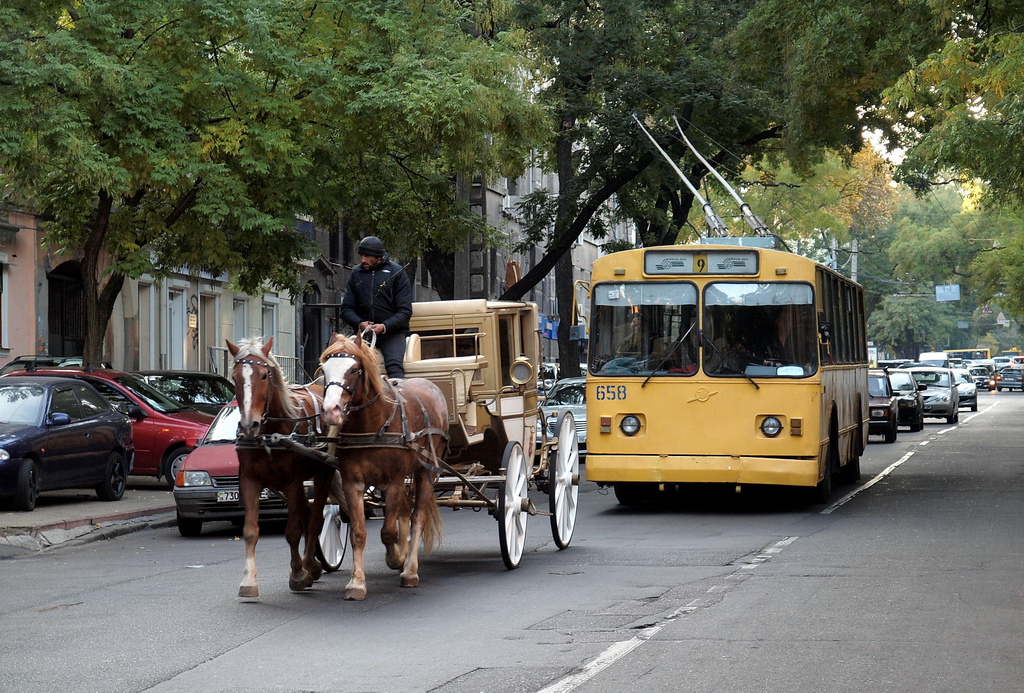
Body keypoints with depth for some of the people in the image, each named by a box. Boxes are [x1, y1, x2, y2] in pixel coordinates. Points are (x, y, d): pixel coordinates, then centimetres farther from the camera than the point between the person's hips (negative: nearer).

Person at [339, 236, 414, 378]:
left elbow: (405, 311, -3)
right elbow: (346, 308, 11)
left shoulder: (396, 272, 2)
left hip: (392, 331, -2)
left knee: (394, 364, -27)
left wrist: (384, 327, -19)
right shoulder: (356, 274, 12)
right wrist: (359, 323, -11)